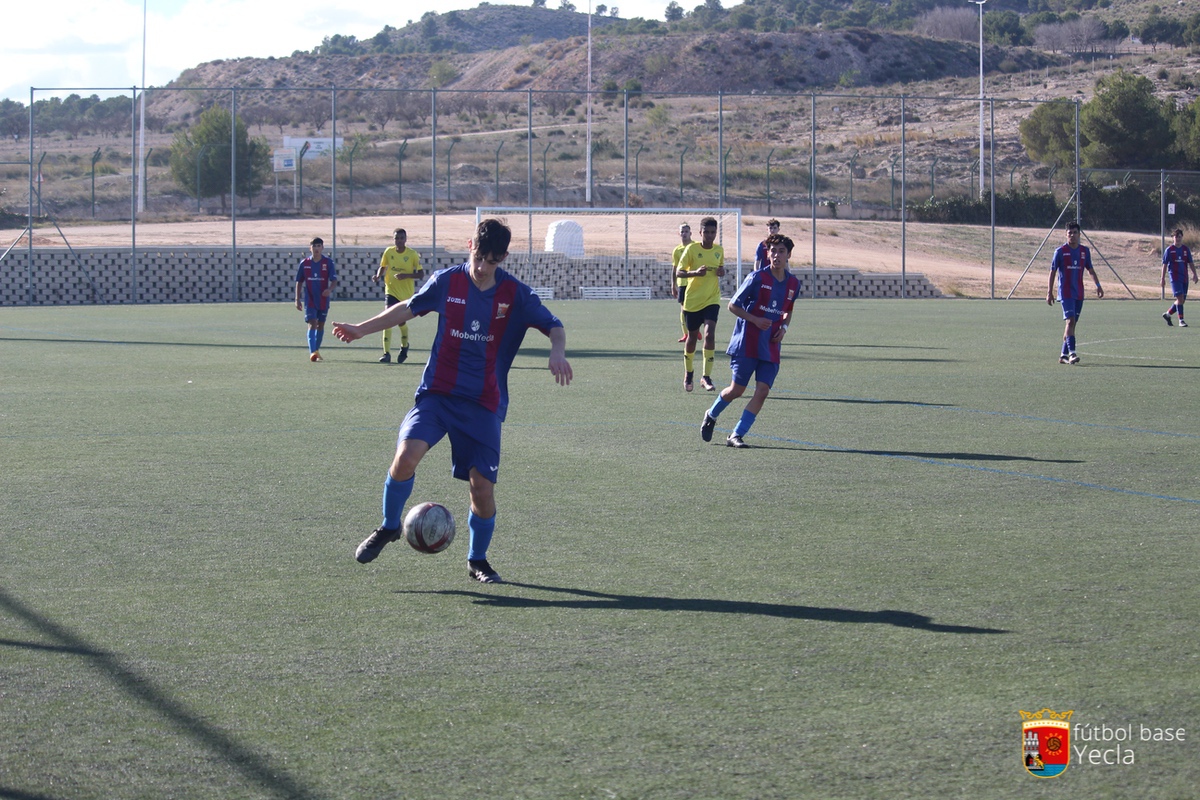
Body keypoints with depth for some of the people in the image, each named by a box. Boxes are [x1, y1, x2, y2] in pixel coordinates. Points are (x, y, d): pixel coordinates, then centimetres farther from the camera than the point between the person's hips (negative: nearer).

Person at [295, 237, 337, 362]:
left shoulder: (328, 262, -3)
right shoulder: (304, 263, 0)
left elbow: (334, 279, -6)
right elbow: (299, 282, 7)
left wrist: (330, 289, -28)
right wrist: (297, 299, 4)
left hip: (323, 299, 1)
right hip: (309, 299, -1)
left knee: (321, 325, 12)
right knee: (312, 324, -14)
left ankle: (316, 349, 28)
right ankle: (312, 352, -24)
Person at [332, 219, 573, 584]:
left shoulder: (516, 295, -3)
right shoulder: (445, 282, 0)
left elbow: (554, 326, 3)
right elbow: (408, 308, 17)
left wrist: (557, 351, -20)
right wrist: (361, 329, 20)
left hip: (484, 404, 0)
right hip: (437, 393, 0)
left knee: (482, 486, -6)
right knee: (406, 456, -22)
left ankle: (477, 560, 20)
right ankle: (389, 527, 5)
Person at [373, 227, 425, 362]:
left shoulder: (412, 254, -7)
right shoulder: (388, 252, 0)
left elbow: (421, 274, -6)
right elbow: (382, 267, 15)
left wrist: (406, 275, -22)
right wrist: (378, 276, -6)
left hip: (406, 294, -1)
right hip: (391, 291, 1)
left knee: (401, 322, 8)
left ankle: (404, 346, 38)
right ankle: (386, 353, -15)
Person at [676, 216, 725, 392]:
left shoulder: (719, 250, 3)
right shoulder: (692, 249, -8)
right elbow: (678, 272, -11)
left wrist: (722, 271, -3)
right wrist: (695, 272, -29)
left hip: (712, 300, 1)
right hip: (692, 299, -1)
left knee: (710, 333, -17)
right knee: (692, 337, 11)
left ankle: (706, 376, -13)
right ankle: (688, 373, 34)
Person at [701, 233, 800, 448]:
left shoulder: (793, 283, 6)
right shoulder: (757, 277, -10)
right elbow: (733, 305, -5)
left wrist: (784, 327, 4)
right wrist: (756, 320, -16)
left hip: (771, 347, 4)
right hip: (747, 343, -4)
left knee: (762, 391, -8)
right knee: (737, 390, 1)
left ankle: (736, 435, -1)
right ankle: (711, 415, 30)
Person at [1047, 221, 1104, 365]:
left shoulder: (1085, 251, 8)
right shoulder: (1060, 252, -4)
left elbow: (1090, 270, 18)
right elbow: (1053, 272, -1)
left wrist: (1098, 285, 7)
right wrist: (1049, 292, -5)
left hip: (1079, 293, 5)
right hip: (1065, 292, -5)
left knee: (1072, 323, 7)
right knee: (1070, 320, -18)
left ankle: (1064, 355, 13)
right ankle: (1071, 353, -25)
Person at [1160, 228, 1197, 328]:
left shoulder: (1186, 249, 10)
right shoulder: (1169, 250, 0)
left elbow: (1190, 263, 12)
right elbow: (1165, 265, 2)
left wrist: (1194, 274, -1)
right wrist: (1163, 278, -1)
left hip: (1184, 278, 5)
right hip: (1175, 277, -5)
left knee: (1182, 300, 6)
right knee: (1180, 298, -16)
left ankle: (1167, 314, 26)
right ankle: (1181, 320, -14)